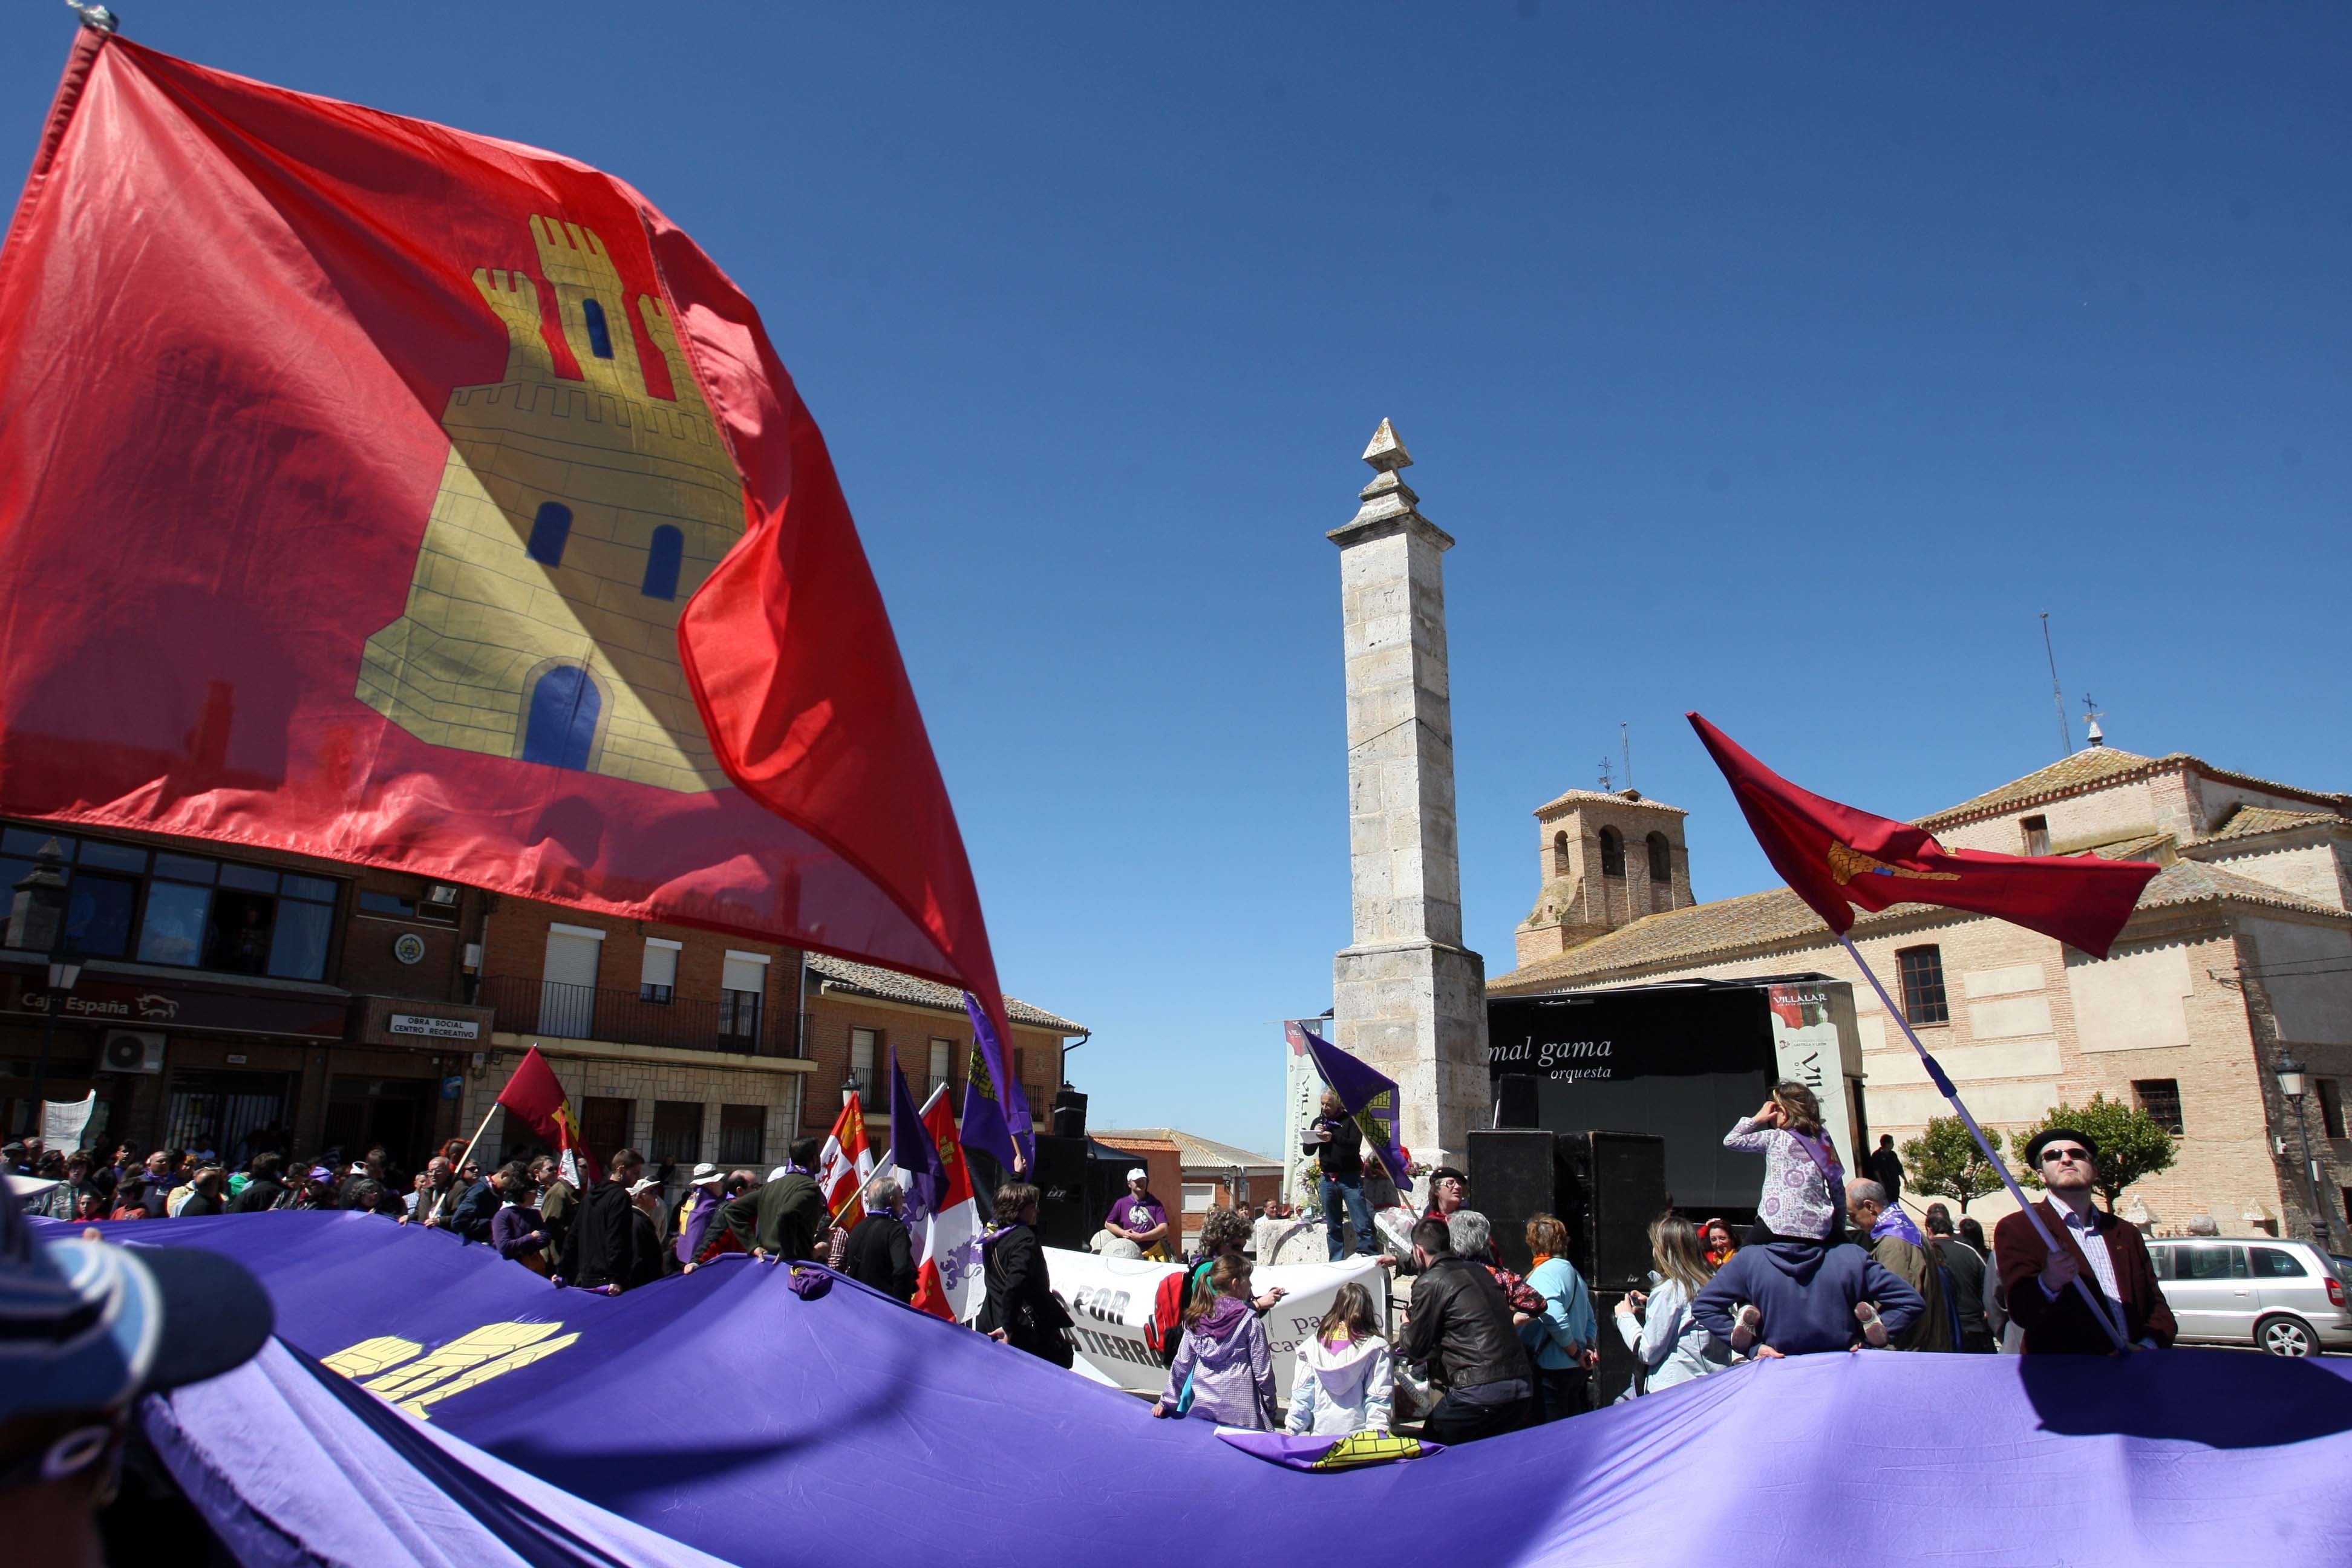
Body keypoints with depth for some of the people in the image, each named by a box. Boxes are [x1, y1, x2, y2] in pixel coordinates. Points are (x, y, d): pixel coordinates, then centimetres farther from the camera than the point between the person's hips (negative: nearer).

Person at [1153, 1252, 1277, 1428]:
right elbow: (1262, 1370, -6)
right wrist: (1271, 1408, 6)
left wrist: (1167, 1400, 18)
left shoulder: (1195, 1320, 4)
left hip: (1202, 1409, 5)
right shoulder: (1250, 1322, -9)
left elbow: (1181, 1364, 8)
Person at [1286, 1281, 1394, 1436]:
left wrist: (1291, 1428, 7)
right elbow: (1380, 1398, -8)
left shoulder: (1313, 1344, 0)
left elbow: (1301, 1394, 2)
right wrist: (1377, 1430, -6)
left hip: (1320, 1434, 3)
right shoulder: (1377, 1348, -6)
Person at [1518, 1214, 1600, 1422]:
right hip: (1578, 1369, 9)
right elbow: (1591, 1321, 19)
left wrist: (1577, 1354, -15)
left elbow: (1556, 1320, -26)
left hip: (1553, 1370, -9)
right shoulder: (1573, 1272, 14)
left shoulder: (1544, 1273, -16)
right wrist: (1590, 1347, 6)